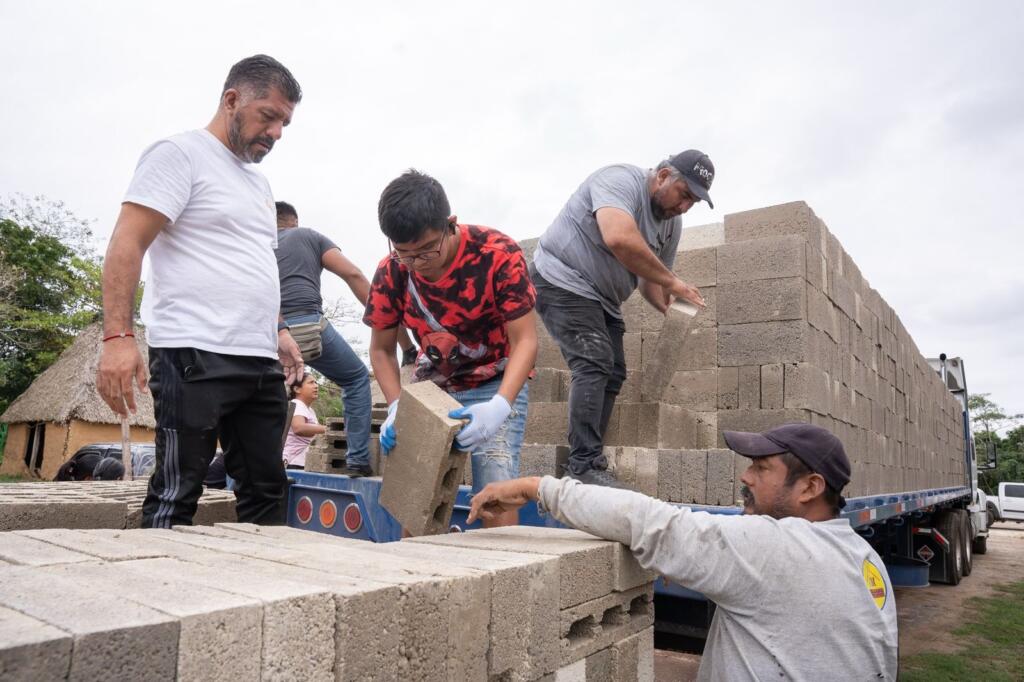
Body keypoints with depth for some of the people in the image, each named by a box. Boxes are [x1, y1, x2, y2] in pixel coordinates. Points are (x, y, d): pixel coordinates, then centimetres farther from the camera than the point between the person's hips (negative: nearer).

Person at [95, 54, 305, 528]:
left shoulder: (259, 183, 23)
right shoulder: (180, 155, -1)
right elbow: (127, 244, -10)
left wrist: (278, 330, 18)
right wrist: (117, 335, -20)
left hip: (261, 363, 8)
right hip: (195, 358, -8)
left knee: (267, 492, 7)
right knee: (176, 496, -2)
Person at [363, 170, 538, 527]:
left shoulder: (499, 253, -26)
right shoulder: (391, 272, -16)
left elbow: (525, 340, -24)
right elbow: (381, 350, -3)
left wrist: (499, 406, -40)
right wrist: (397, 409, -20)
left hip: (496, 383, -3)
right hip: (432, 384, 3)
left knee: (496, 484, -16)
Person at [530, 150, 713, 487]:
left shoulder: (672, 223, 7)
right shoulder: (621, 180, -19)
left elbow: (649, 279, 14)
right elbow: (620, 238, -39)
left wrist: (672, 307, -7)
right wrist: (671, 281, -29)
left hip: (602, 298, 10)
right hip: (562, 281, -9)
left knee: (612, 373, 5)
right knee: (595, 363, -20)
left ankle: (587, 464, 10)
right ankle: (585, 465, -19)